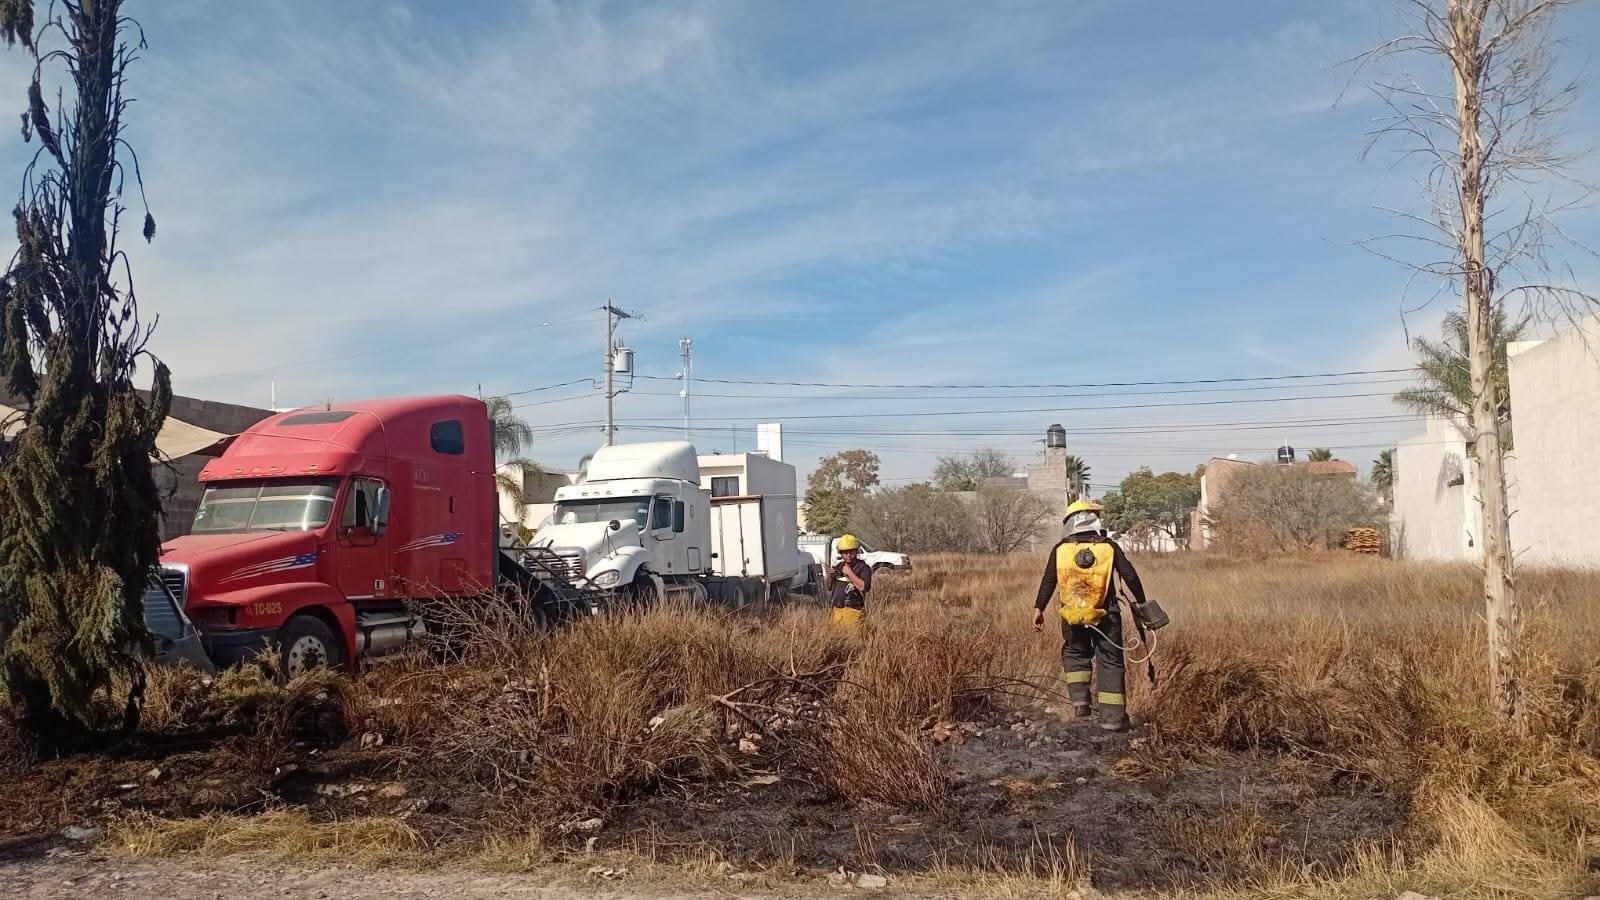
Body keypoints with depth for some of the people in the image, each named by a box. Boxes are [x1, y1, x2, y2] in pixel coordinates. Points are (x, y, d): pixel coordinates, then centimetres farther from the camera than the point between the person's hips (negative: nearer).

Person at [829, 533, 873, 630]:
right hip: (836, 610, 6)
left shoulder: (863, 568, -5)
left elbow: (863, 587, -21)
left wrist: (850, 573, -16)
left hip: (853, 611, -6)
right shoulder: (838, 566, 16)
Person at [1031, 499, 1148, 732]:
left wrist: (1038, 608, 3)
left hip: (1072, 616, 1)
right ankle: (1112, 716, 5)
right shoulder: (1110, 547, -1)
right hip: (1106, 616, -1)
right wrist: (1140, 601, 12)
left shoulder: (1060, 549, 1)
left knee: (1075, 654, 23)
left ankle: (1079, 699, 7)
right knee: (1110, 661, 8)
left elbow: (1048, 581, -2)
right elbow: (1130, 576, 0)